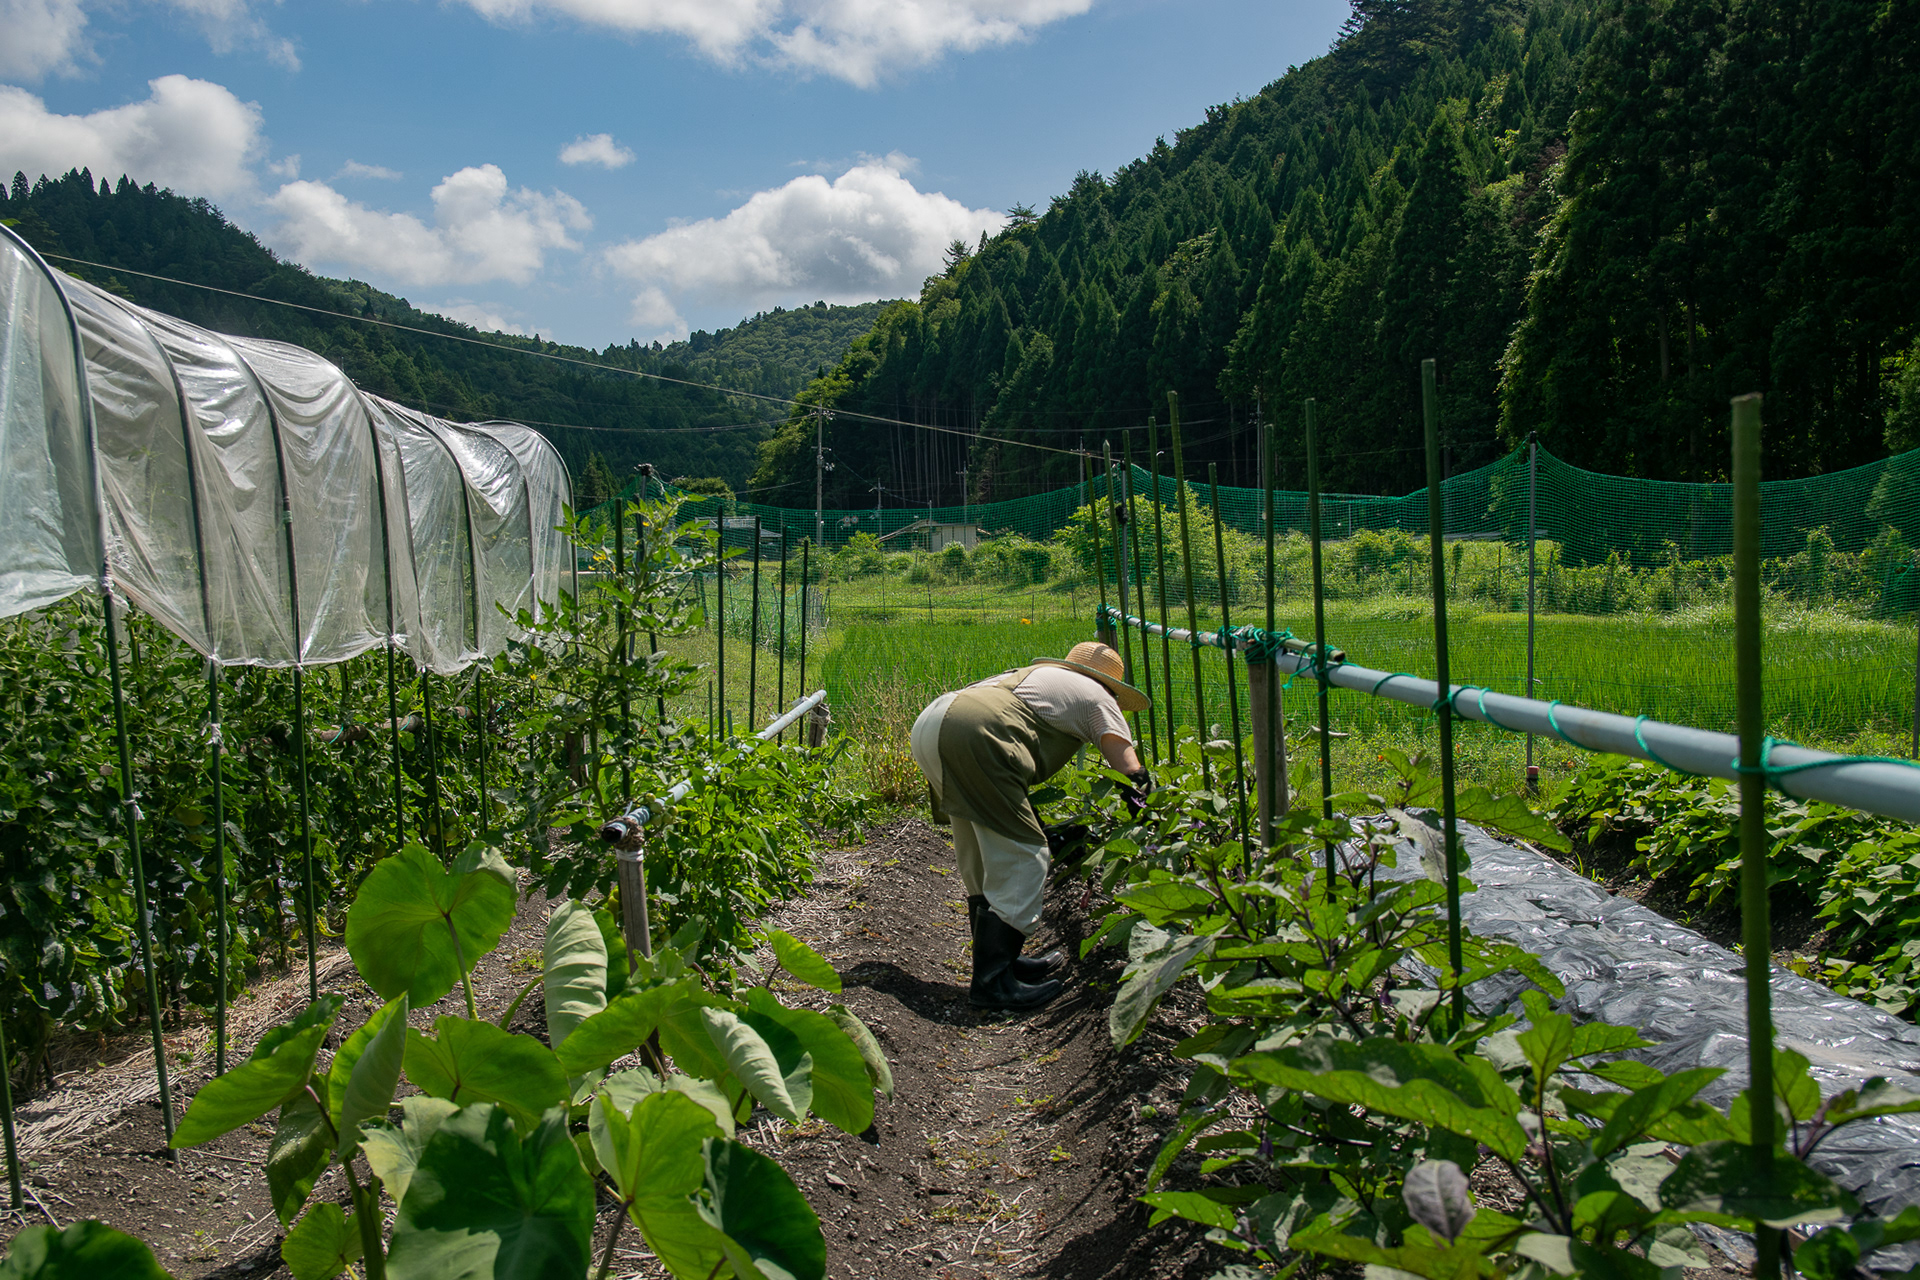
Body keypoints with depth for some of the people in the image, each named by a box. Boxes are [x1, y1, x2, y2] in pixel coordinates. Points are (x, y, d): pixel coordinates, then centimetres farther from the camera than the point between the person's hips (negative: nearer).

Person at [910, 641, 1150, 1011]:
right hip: (972, 734, -9)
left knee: (984, 862, 20)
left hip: (928, 722, 9)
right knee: (1022, 857, -4)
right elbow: (1131, 774, 10)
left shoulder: (1036, 674, 38)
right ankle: (991, 981, -3)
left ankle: (999, 958, 28)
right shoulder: (1097, 697, 18)